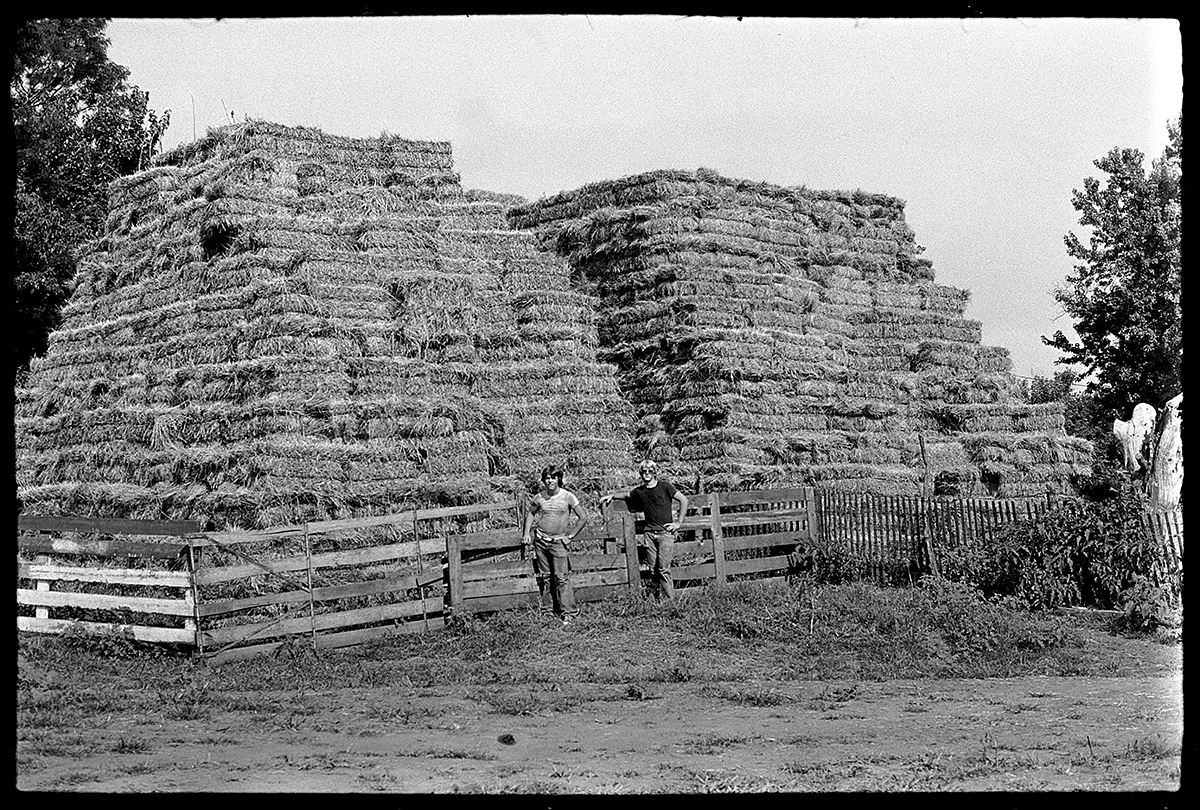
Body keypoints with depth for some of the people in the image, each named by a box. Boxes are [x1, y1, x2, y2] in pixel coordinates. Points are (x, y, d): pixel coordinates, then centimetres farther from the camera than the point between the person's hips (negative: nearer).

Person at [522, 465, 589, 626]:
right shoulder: (539, 497, 2)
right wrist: (527, 533, 11)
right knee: (544, 576, 8)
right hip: (540, 540, 4)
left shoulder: (567, 496, -7)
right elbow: (530, 513, 21)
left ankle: (567, 612, -6)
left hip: (558, 542, -4)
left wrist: (570, 535, -3)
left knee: (561, 577, -8)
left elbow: (583, 517, -2)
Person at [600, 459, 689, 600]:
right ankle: (657, 598, 5)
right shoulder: (639, 491, 10)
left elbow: (684, 500, 0)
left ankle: (669, 599, -10)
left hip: (665, 532, -4)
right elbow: (626, 496, 32)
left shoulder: (665, 486, -1)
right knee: (653, 569, 0)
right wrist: (611, 495, 16)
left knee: (664, 568, -12)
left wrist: (678, 522, -3)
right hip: (650, 533, 4)